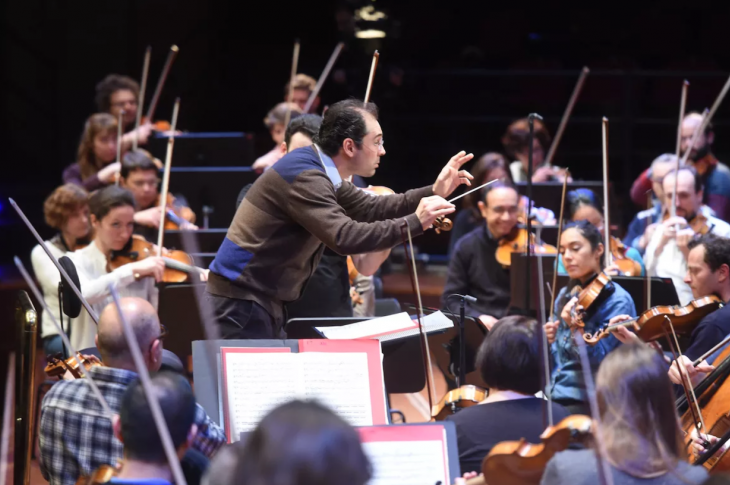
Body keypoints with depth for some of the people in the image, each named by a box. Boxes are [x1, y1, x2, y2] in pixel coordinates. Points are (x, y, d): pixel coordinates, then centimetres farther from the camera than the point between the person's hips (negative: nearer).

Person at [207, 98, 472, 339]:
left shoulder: (319, 172, 10)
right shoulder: (304, 177, -21)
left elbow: (369, 208, 19)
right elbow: (345, 237, -31)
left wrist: (434, 192, 9)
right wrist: (414, 223, -25)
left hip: (264, 301, 10)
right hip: (241, 300, -10)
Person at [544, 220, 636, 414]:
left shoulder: (617, 301, -8)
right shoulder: (566, 295, 12)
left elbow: (596, 360, -15)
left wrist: (576, 329, -31)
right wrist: (547, 342, 0)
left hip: (587, 402, -7)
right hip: (553, 396, 7)